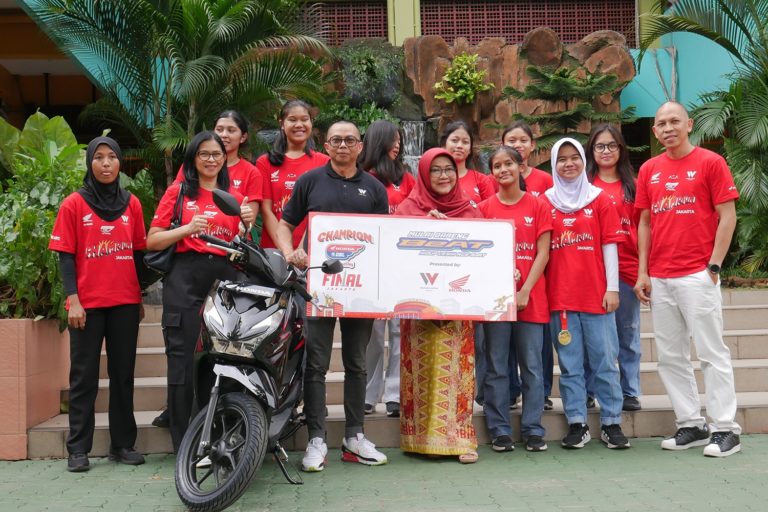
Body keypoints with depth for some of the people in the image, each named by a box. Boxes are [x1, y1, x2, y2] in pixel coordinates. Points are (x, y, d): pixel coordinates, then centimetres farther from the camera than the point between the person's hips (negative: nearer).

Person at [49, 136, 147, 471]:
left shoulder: (132, 204, 8)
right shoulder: (74, 205, 0)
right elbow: (66, 256, -2)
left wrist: (139, 298, 12)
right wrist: (72, 300, -11)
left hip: (125, 303, 3)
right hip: (88, 304, -3)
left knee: (123, 374, 8)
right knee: (84, 376, 3)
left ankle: (123, 443, 16)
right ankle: (78, 449, 8)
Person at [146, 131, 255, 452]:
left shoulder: (234, 197, 18)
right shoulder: (178, 192, 9)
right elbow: (152, 241, 4)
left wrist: (247, 225, 0)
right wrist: (188, 229, -10)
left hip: (226, 277, 2)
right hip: (185, 278, -2)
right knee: (182, 362, -5)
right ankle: (184, 445, 2)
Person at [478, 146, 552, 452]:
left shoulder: (538, 206, 5)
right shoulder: (484, 208, 6)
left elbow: (542, 254, 0)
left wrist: (525, 291, -9)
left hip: (531, 298, 0)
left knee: (531, 367, 3)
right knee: (496, 367, 4)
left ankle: (533, 430, 11)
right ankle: (499, 431, 11)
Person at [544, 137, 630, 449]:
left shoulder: (599, 200, 5)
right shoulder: (545, 202, 7)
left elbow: (609, 245, 3)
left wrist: (612, 288, -3)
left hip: (596, 293, -1)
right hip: (559, 295, 1)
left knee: (605, 360, 3)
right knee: (570, 364, 5)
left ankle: (611, 423, 11)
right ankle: (577, 424, 12)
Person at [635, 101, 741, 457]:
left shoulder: (710, 163, -2)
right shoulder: (649, 170, 12)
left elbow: (727, 217, -4)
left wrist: (714, 266, -10)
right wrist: (643, 272, 6)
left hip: (697, 276, -5)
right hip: (659, 279, 5)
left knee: (712, 352, -2)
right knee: (670, 356, 8)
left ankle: (726, 429, 5)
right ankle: (691, 425, 18)